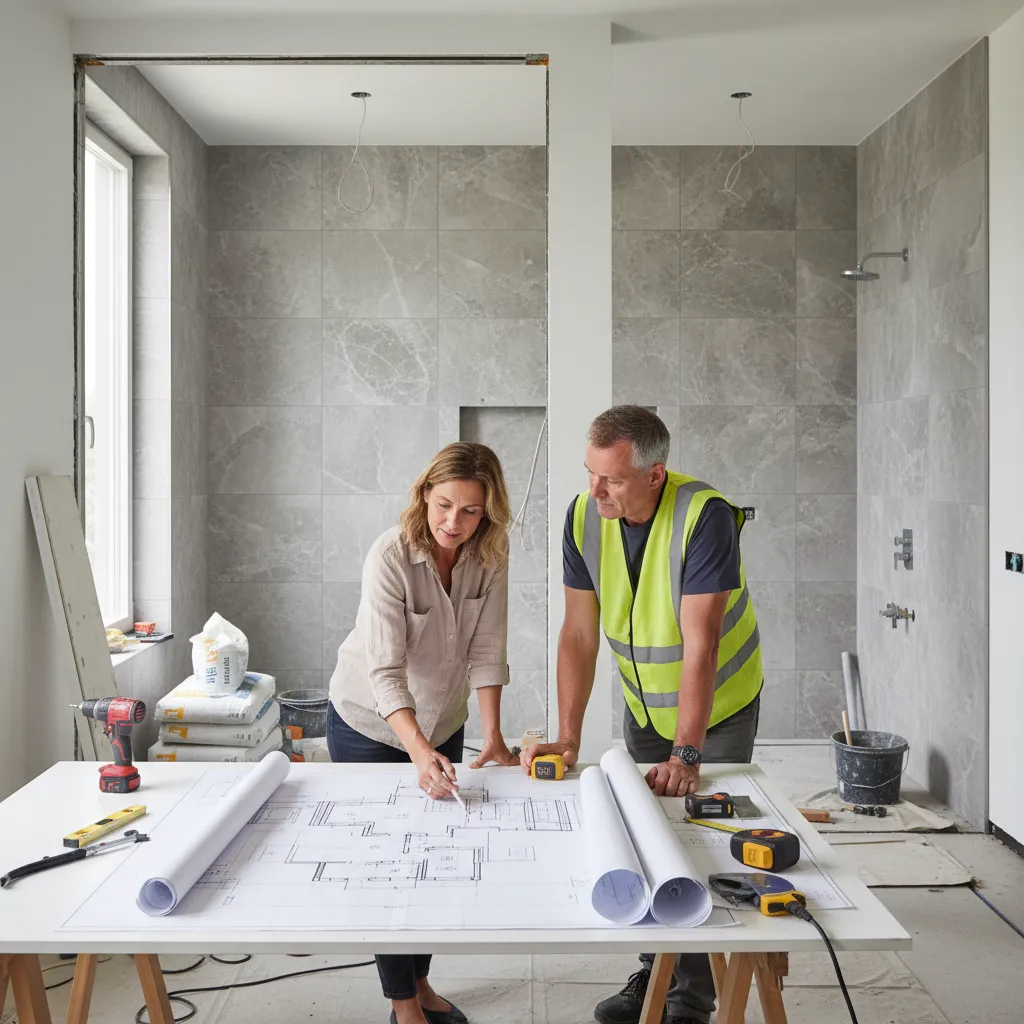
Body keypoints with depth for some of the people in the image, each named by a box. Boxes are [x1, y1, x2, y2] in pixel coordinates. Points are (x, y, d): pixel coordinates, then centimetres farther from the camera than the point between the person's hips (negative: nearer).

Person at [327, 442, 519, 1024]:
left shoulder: (491, 553, -14)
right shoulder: (391, 556, -29)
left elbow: (487, 649, -13)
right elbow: (384, 670, -35)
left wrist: (493, 735, -22)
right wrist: (421, 752, -47)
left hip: (443, 724, 5)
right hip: (370, 726, -5)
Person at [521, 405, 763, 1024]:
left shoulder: (704, 516, -31)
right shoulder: (585, 516, -17)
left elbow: (699, 646, -34)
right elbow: (580, 633, -14)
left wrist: (687, 752, -36)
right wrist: (568, 738, -19)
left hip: (719, 706, -5)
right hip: (644, 706, 5)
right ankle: (655, 974, 31)